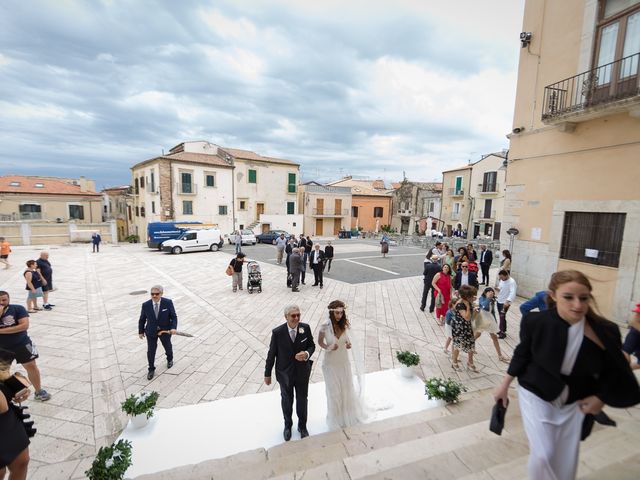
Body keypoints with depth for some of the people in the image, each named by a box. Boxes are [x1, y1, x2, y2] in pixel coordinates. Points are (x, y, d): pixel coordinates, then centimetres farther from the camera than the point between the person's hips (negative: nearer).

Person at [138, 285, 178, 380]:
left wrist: (173, 328, -29)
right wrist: (140, 331, 6)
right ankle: (151, 370, 29)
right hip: (151, 332, 0)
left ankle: (170, 359, 53)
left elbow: (173, 317, -14)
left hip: (165, 330, 0)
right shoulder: (146, 305, -16)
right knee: (151, 351, 5)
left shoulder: (168, 303, -20)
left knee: (168, 347, 22)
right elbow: (142, 319, -1)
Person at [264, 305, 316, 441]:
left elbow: (312, 345, -3)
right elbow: (271, 354, -12)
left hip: (302, 372, 1)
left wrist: (307, 354, -26)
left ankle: (302, 426, 49)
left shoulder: (306, 328, -18)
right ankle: (288, 425, 52)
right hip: (285, 373, -1)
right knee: (287, 401, 23)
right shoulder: (277, 332, -23)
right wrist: (267, 374, -2)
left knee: (302, 400, 21)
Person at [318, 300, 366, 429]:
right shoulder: (325, 326, -22)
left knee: (347, 388, 20)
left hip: (344, 362, 3)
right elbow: (320, 341, -6)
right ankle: (336, 418, 40)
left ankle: (348, 414, 48)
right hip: (331, 364, -3)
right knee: (334, 391, 13)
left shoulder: (344, 324, -12)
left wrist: (349, 344, -15)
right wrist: (328, 348, -23)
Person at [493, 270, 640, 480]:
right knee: (543, 455, -6)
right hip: (536, 393, -2)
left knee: (566, 459, 16)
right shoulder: (536, 321, -23)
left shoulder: (605, 332, -20)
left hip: (575, 401, 2)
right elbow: (522, 353, -6)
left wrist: (601, 398, 1)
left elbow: (613, 371, 0)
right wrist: (505, 385, 0)